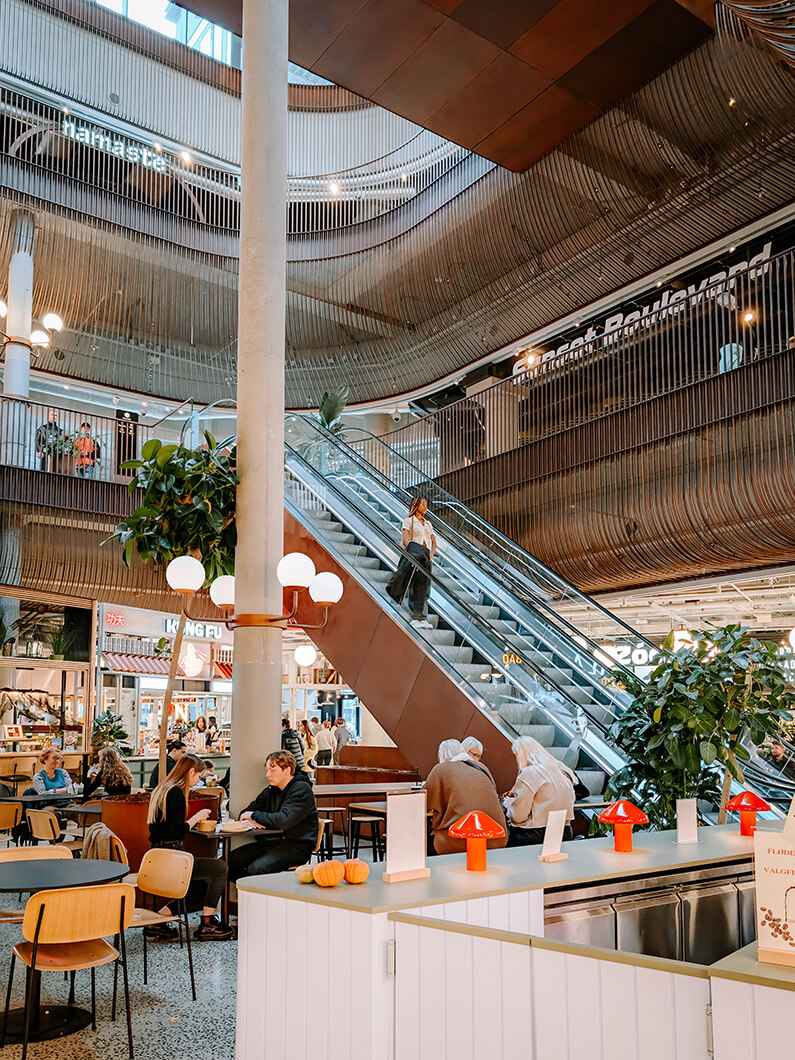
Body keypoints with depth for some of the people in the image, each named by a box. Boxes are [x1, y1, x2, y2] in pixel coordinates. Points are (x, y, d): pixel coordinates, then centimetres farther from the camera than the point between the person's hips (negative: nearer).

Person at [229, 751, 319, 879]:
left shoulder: (301, 790, -9)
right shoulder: (272, 790, 15)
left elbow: (284, 821, -23)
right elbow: (246, 812, 22)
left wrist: (255, 815, -10)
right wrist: (253, 820, -4)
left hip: (296, 846, -8)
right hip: (271, 841, 8)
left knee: (256, 869, -30)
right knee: (230, 860, -13)